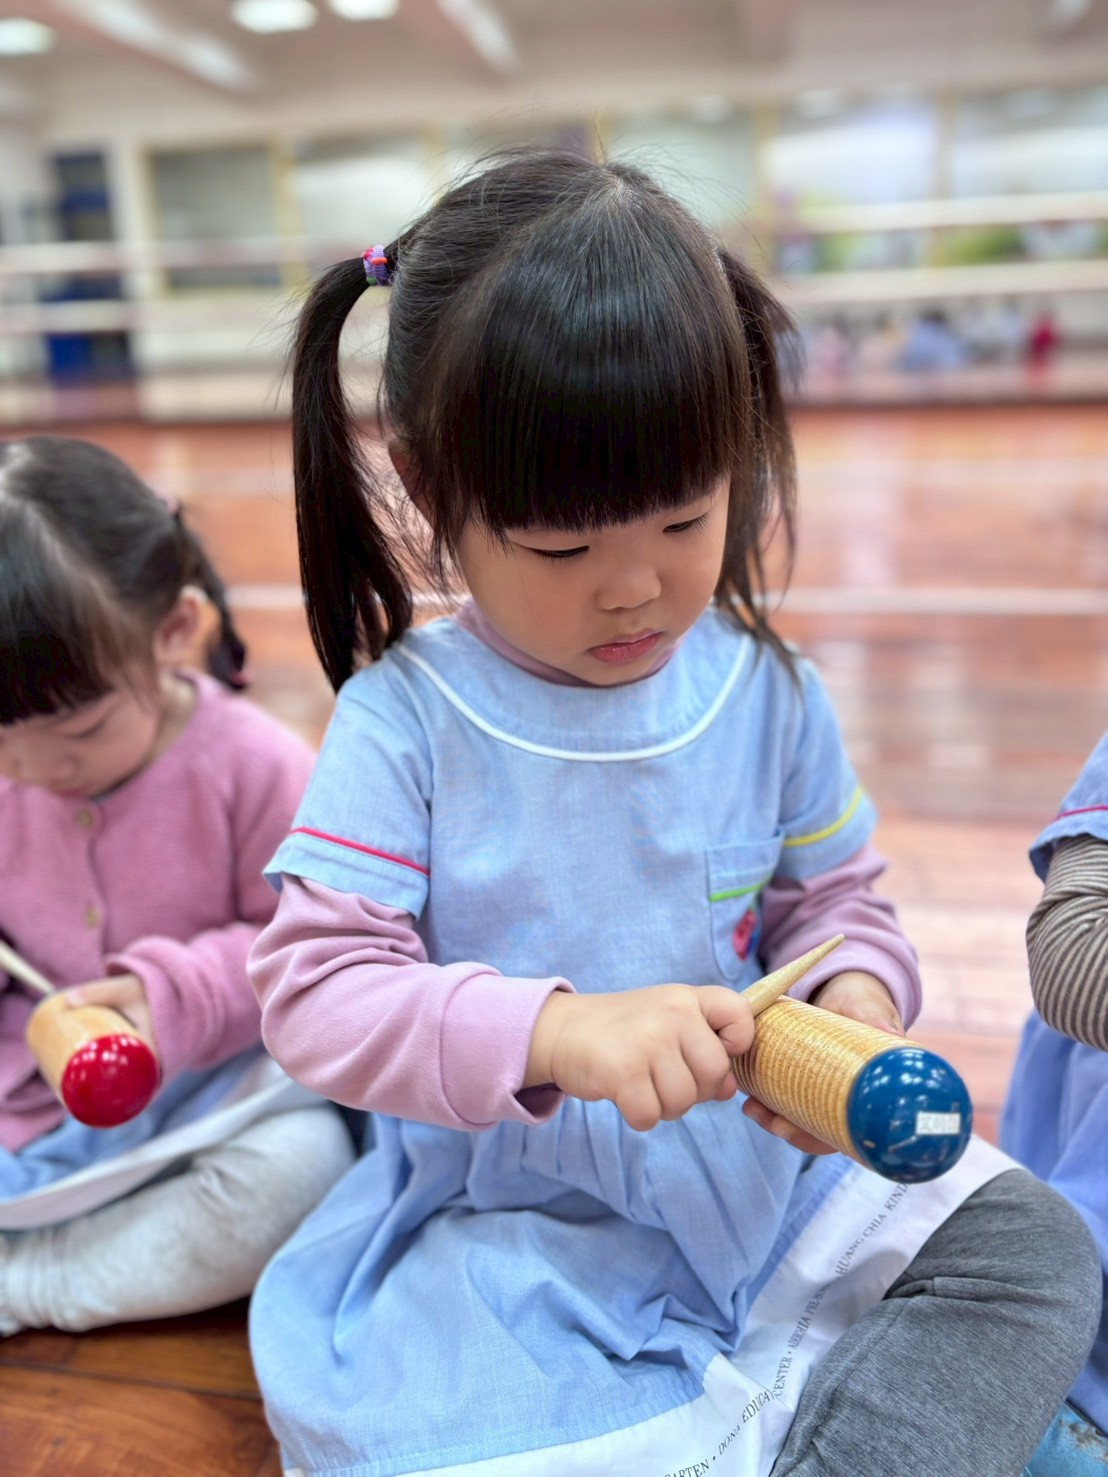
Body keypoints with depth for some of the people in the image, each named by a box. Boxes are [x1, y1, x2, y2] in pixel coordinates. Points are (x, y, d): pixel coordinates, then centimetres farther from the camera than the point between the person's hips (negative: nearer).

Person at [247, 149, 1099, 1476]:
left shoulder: (766, 691, -5)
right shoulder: (404, 718, -14)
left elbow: (834, 900, 5)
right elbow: (312, 986, -18)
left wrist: (855, 995, -18)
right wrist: (555, 1029, -33)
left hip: (761, 1157, 3)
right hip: (505, 1208, -2)